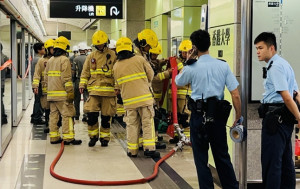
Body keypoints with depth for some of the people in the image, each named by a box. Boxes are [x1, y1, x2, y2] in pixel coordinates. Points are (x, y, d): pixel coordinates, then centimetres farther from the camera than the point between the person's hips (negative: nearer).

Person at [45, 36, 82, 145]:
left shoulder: (50, 61, 16)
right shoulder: (64, 60, -9)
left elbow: (46, 78, 19)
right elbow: (66, 78, -15)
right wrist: (70, 92, -14)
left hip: (51, 93, 8)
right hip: (62, 93, -8)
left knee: (53, 114, 10)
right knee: (67, 115, -5)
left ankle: (54, 137, 13)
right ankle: (68, 138, -6)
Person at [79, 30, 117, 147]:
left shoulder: (113, 55, 2)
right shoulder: (91, 56, 10)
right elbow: (85, 72, 15)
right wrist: (82, 85, 5)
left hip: (108, 90, -2)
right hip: (94, 90, 2)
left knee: (106, 116, 5)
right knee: (91, 114, -5)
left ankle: (104, 138, 18)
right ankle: (93, 136, 13)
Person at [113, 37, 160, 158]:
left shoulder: (116, 66, 6)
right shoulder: (140, 59, -2)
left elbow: (118, 84, 13)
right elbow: (151, 75, 6)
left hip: (128, 100, 3)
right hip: (144, 97, -3)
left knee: (132, 125, 11)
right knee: (148, 123, 3)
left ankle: (132, 150, 13)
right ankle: (149, 148, 0)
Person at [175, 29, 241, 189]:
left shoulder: (191, 68, -9)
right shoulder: (223, 66, -2)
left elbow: (178, 81, 13)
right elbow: (235, 94, -3)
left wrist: (187, 61, 14)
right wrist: (238, 117, 6)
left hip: (199, 116, -3)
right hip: (218, 116, 3)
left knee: (201, 157, 8)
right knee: (222, 155, 16)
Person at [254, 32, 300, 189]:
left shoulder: (275, 67, -14)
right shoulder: (284, 64, 19)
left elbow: (286, 97, -19)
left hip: (275, 116, -10)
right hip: (286, 117, 10)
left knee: (271, 162, -5)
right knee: (285, 161, 15)